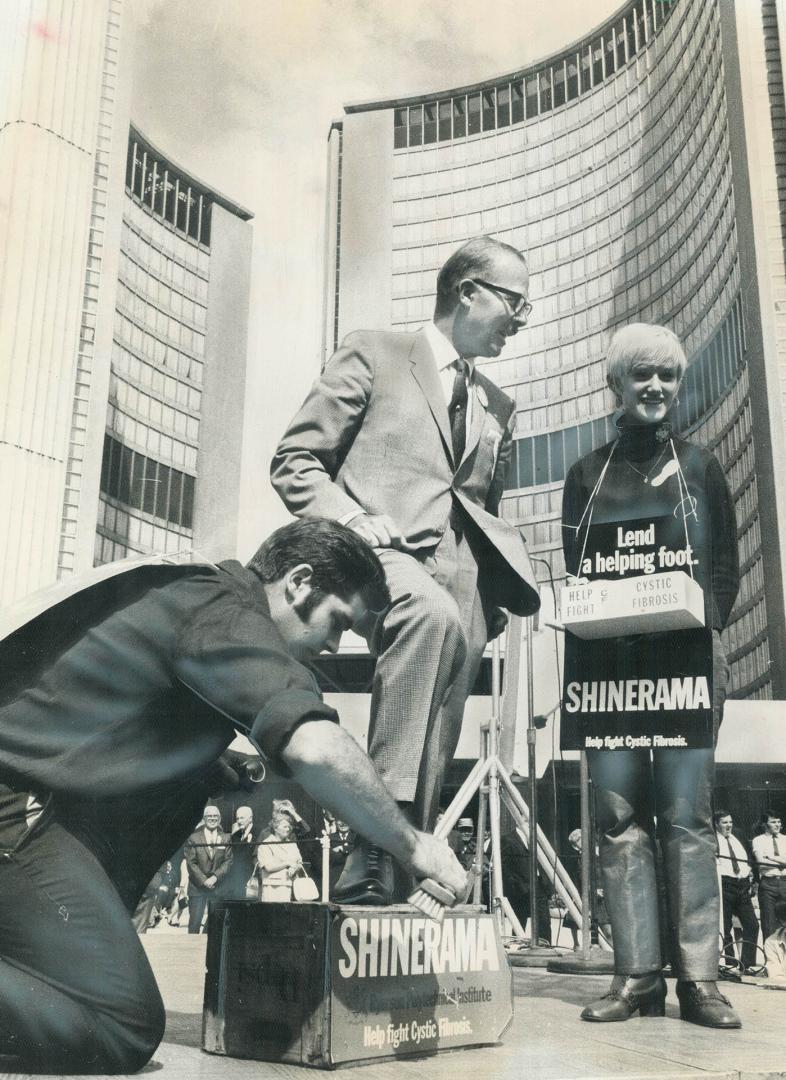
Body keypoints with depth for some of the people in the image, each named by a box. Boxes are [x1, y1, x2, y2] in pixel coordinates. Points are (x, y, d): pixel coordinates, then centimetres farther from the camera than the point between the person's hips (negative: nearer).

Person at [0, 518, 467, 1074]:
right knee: (125, 1031, -12)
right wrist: (411, 845, -13)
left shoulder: (201, 600, 16)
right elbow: (316, 748, -26)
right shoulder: (228, 616, -12)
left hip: (45, 794, 10)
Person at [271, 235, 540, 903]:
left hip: (459, 573, 6)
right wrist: (350, 518, -13)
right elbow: (295, 461, 6)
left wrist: (495, 594, 13)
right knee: (434, 614, -37)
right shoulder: (375, 354, 12)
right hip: (378, 552, -5)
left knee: (436, 745, -8)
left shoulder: (498, 408, 29)